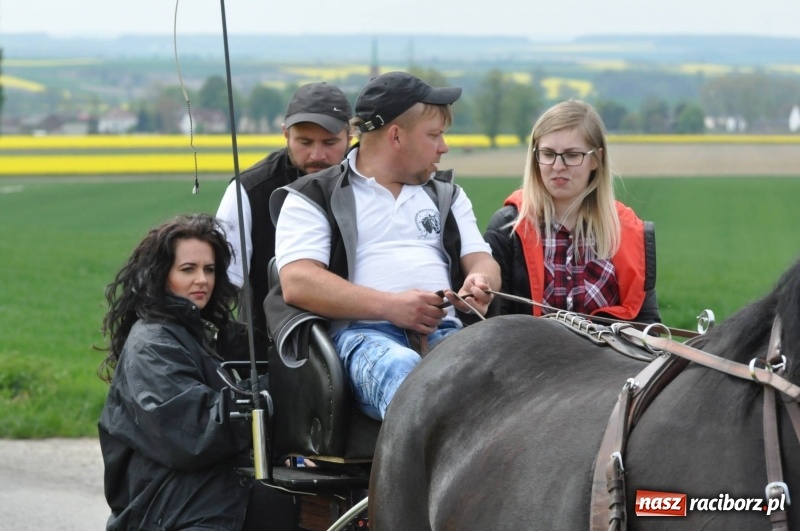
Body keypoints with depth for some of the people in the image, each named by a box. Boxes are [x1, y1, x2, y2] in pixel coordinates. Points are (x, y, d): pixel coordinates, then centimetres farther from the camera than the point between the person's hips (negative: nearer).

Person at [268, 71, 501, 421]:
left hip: (444, 331, 4)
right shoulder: (313, 198, 13)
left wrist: (481, 282, -4)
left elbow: (482, 262, 23)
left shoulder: (448, 195, 32)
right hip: (361, 331, -4)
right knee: (399, 368, -42)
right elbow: (297, 284, -1)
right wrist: (390, 306, -12)